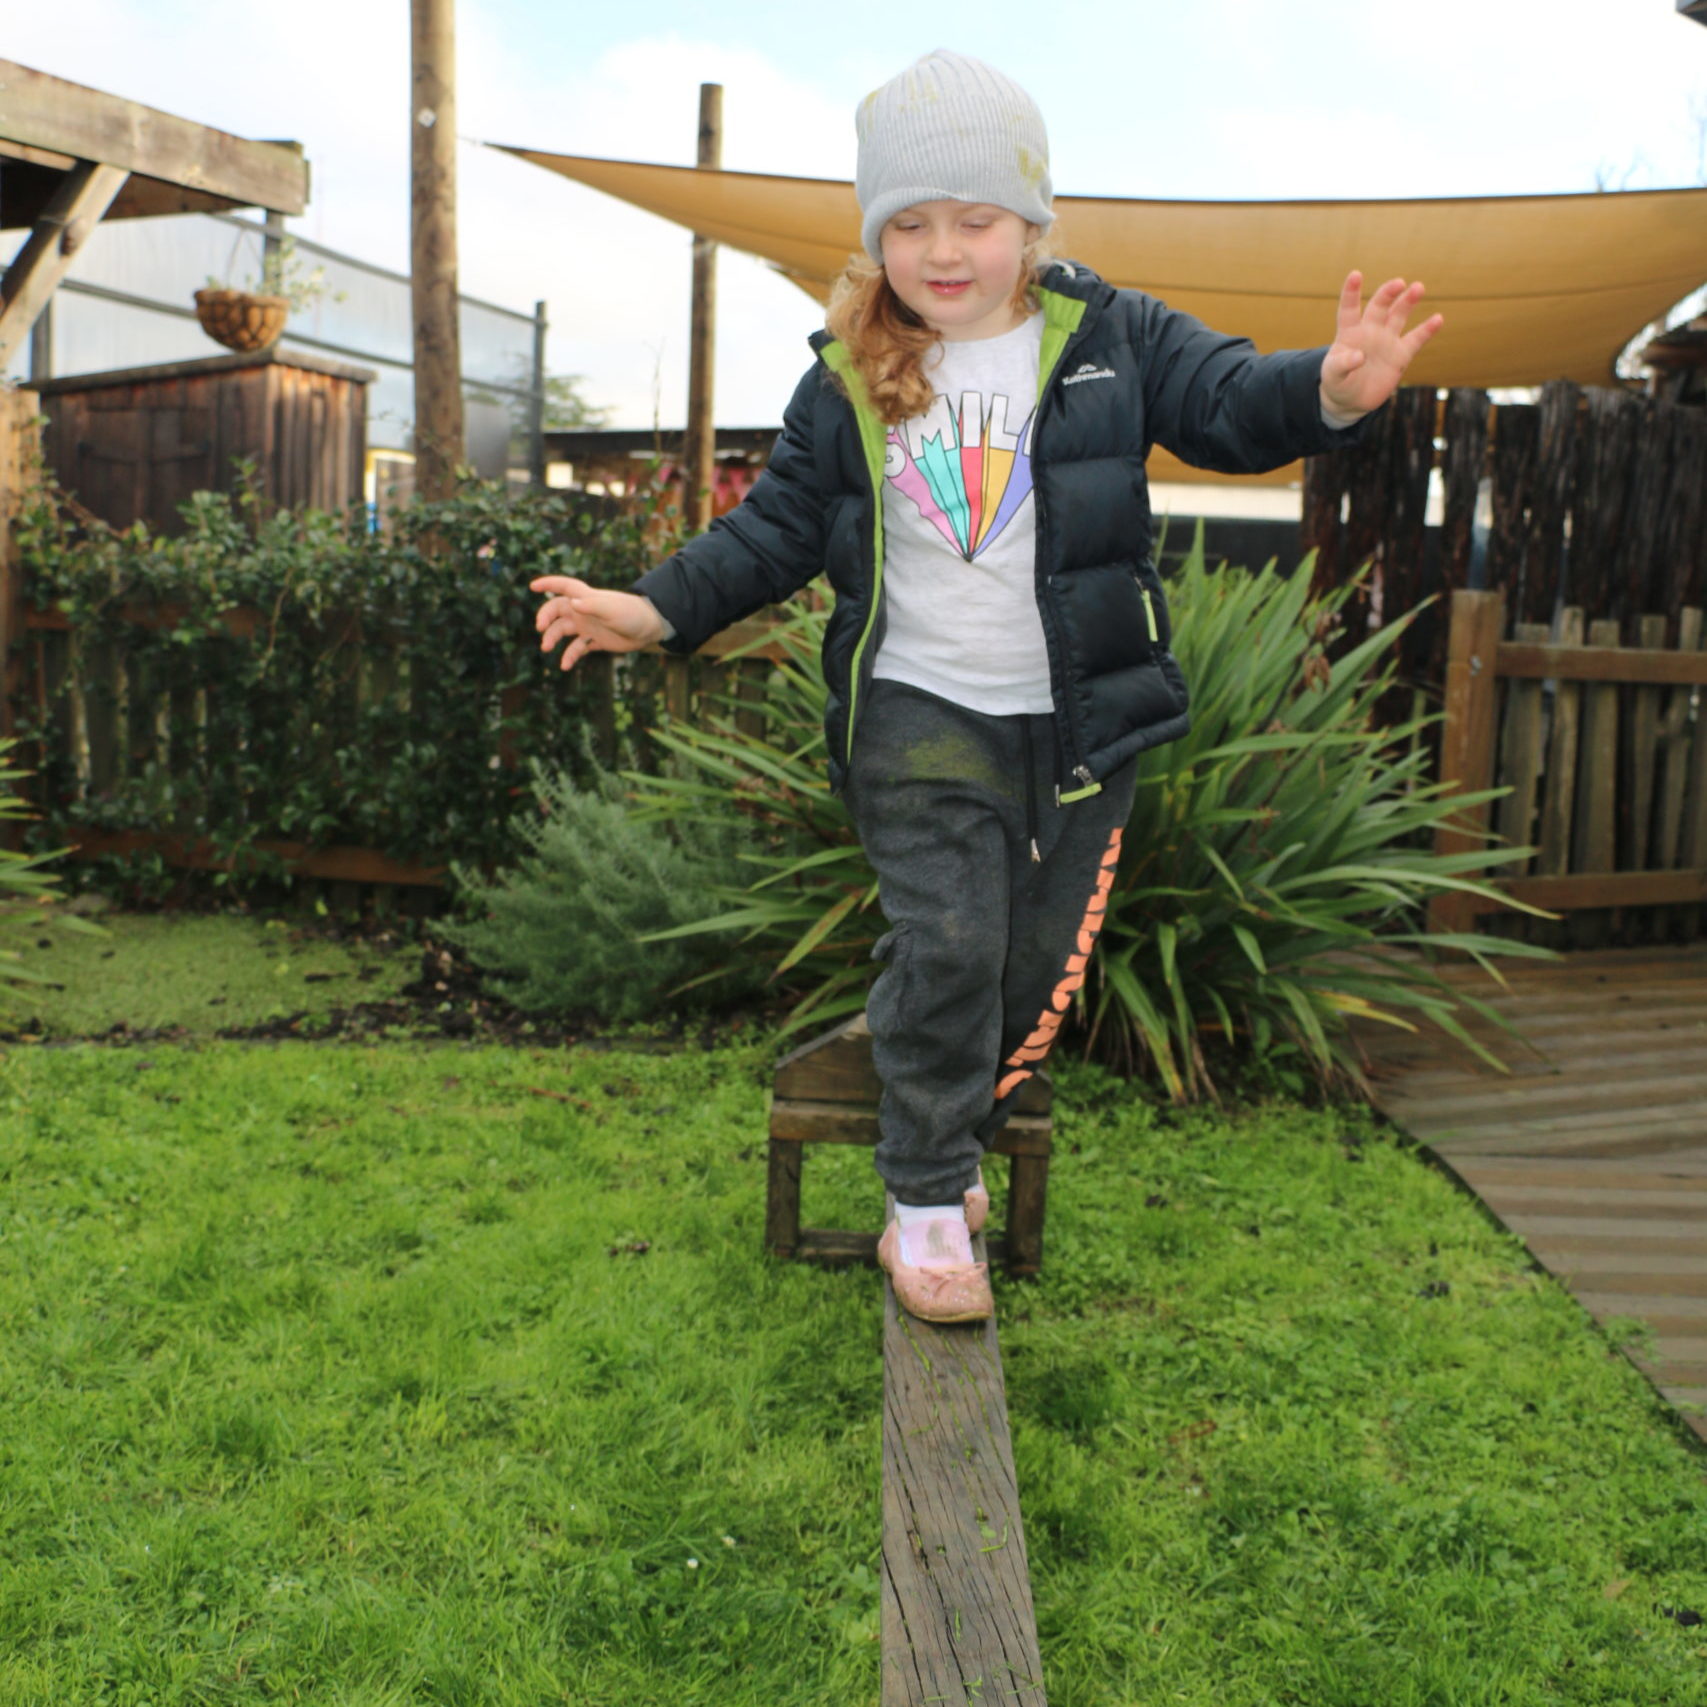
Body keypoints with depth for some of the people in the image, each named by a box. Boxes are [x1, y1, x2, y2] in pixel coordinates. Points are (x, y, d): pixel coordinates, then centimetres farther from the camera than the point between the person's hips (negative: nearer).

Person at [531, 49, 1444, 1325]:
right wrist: (657, 608, -3)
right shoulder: (847, 383, 2)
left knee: (1041, 961, 10)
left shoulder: (1112, 339, 0)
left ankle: (951, 1142, 33)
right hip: (919, 716, -1)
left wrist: (1331, 391, -29)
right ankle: (928, 1202, 8)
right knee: (943, 946, -9)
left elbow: (1233, 402, -6)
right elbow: (778, 527, 7)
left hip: (1078, 719, 2)